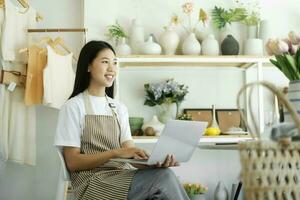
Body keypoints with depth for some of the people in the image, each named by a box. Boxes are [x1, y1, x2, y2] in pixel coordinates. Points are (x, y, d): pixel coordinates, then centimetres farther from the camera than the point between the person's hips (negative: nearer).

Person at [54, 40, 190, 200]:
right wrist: (116, 152, -19)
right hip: (92, 183, -5)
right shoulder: (73, 107, -1)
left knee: (162, 172, -29)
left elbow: (131, 154, 3)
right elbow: (73, 162, -6)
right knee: (164, 177, -28)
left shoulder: (119, 108, 15)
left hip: (122, 176, 5)